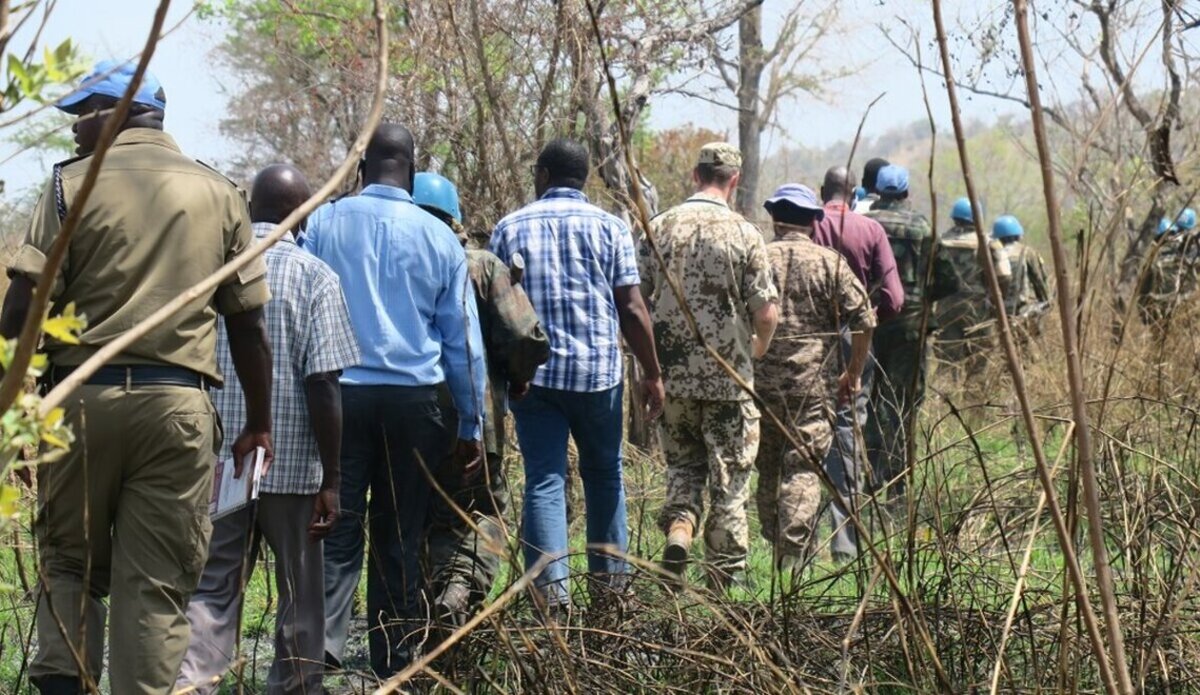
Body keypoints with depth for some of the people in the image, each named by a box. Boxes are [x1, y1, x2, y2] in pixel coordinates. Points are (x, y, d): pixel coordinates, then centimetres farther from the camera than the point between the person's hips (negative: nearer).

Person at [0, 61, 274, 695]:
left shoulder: (72, 183, 2)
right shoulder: (219, 195, 10)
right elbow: (248, 324, 9)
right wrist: (258, 422, 16)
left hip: (82, 396, -1)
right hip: (179, 405, 1)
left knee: (69, 560, 14)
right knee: (157, 583, 3)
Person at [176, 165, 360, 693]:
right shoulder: (314, 277, -7)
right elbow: (323, 385, -12)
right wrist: (330, 479, -6)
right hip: (291, 464, -3)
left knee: (212, 589, 4)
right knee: (300, 593, 12)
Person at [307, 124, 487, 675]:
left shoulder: (323, 223, 2)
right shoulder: (438, 237, 4)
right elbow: (463, 340, 7)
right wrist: (472, 423, 14)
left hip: (339, 392, 0)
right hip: (412, 397, 0)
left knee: (338, 527, 1)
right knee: (400, 536, 8)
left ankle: (323, 641, -15)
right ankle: (394, 660, 11)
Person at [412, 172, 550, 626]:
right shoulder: (483, 267, -3)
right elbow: (526, 338, -10)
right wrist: (518, 380, 10)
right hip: (473, 418, -1)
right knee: (484, 509, 14)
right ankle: (462, 585, -10)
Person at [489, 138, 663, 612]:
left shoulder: (510, 228, 6)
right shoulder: (609, 227, 2)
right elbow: (632, 309, -2)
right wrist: (652, 374, 5)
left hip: (530, 373, 0)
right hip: (597, 368, 0)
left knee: (543, 480, 0)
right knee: (604, 472, 17)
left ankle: (552, 589, -10)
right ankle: (609, 580, 22)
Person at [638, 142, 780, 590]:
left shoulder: (661, 228, -1)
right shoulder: (743, 234, -9)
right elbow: (766, 314, -10)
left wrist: (649, 358, 15)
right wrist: (757, 349, 12)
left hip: (672, 374, 3)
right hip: (728, 377, -3)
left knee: (682, 465, 20)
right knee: (729, 478, 7)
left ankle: (678, 528, -5)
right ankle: (724, 578, 10)